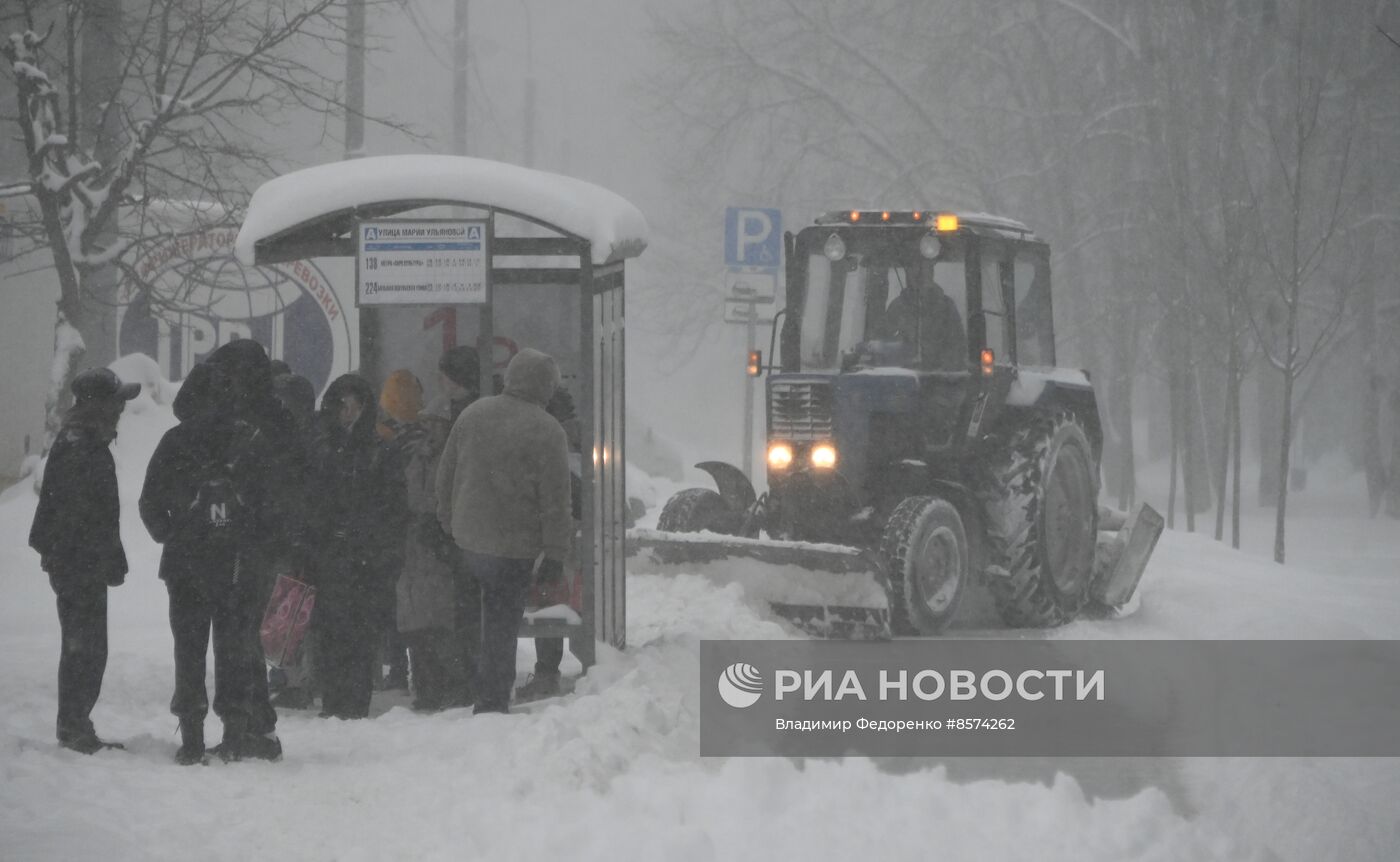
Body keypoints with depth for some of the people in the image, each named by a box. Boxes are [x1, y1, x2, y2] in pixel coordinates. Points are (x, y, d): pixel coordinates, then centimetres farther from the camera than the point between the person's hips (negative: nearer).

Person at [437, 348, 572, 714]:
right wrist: (555, 556, -7)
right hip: (514, 546, -5)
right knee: (502, 624, 2)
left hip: (467, 537, 5)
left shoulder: (472, 414, 5)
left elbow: (445, 475, 13)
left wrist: (447, 521, 23)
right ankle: (492, 703, 3)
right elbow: (555, 501, -12)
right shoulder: (547, 432, -12)